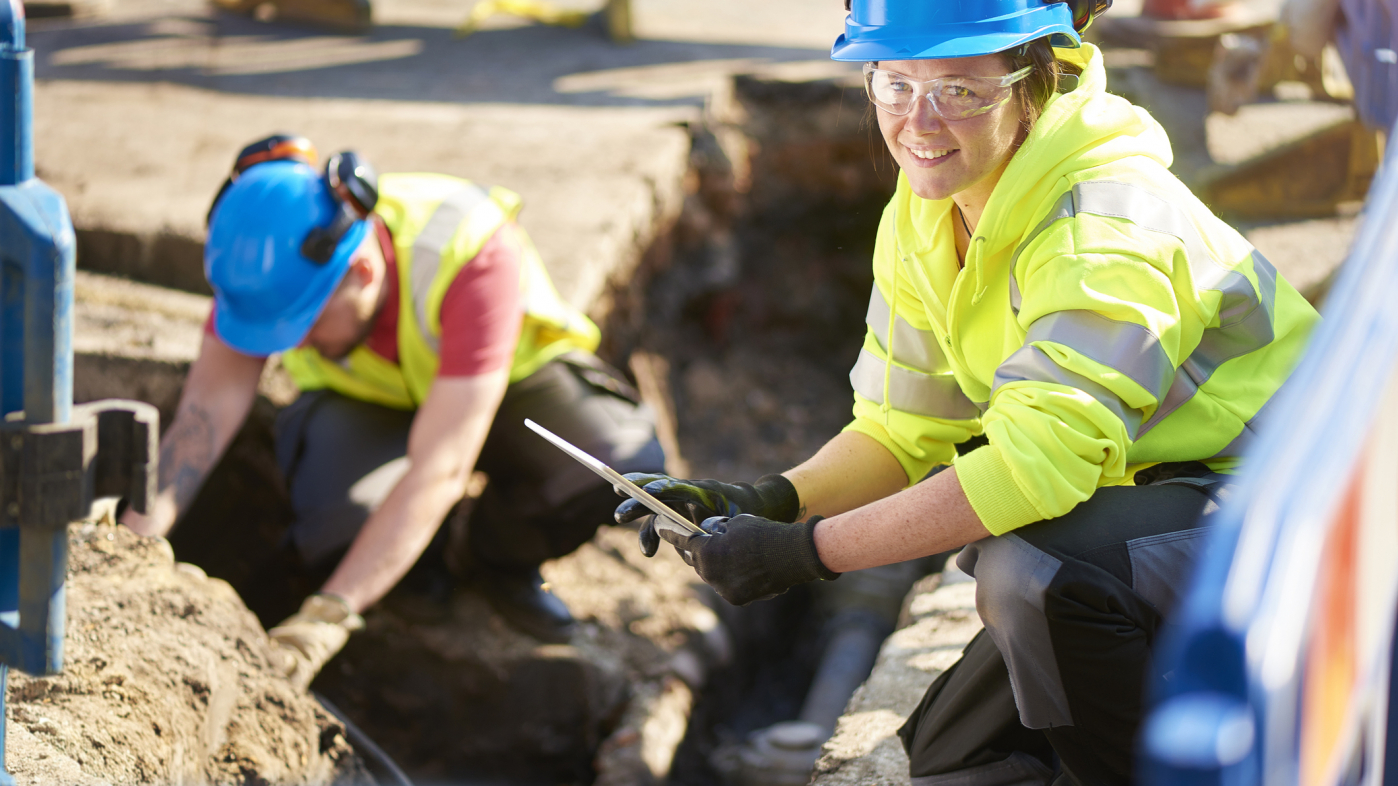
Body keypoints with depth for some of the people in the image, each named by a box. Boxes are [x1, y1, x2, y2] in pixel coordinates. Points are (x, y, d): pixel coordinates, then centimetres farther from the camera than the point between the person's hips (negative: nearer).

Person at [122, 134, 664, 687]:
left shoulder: (476, 254, -41)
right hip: (363, 399, 1)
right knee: (340, 523, -34)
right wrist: (137, 533, -44)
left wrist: (327, 618, -50)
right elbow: (209, 404, -27)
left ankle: (500, 558, -1)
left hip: (508, 377, -1)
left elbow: (438, 472, -44)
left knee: (628, 463, -32)